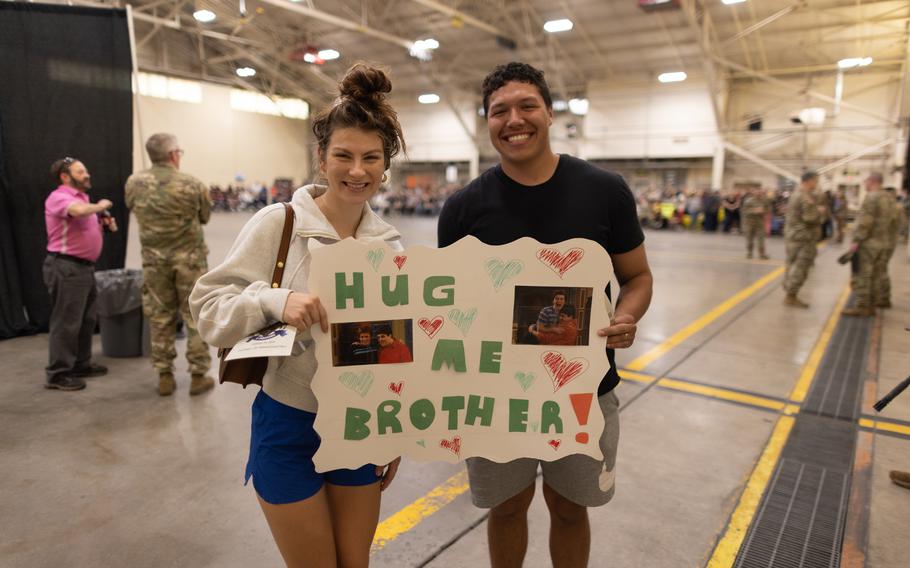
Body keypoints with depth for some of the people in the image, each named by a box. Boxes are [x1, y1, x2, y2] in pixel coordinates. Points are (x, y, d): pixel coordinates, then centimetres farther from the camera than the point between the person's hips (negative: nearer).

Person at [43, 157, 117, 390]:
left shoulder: (80, 197, 17)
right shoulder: (59, 197, -13)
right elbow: (80, 210, -36)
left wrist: (105, 224, 7)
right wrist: (99, 206, -16)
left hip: (83, 266, 10)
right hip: (66, 267, -10)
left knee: (87, 319, 16)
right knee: (66, 322, -5)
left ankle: (81, 365, 27)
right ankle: (57, 374, 3)